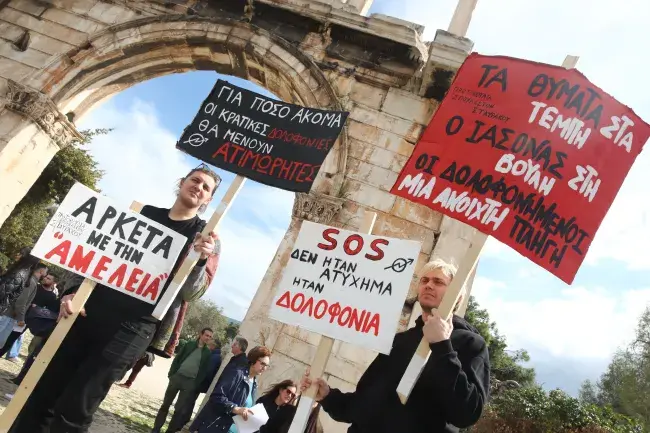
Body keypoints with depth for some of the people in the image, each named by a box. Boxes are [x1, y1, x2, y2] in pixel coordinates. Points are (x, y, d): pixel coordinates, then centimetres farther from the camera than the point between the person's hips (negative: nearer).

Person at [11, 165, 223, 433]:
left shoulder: (206, 236, 1)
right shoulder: (143, 213, 13)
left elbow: (191, 293, -6)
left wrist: (200, 260, -25)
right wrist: (74, 292, 3)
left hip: (133, 328, -4)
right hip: (91, 310, 5)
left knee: (72, 411, -4)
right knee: (40, 397, 8)